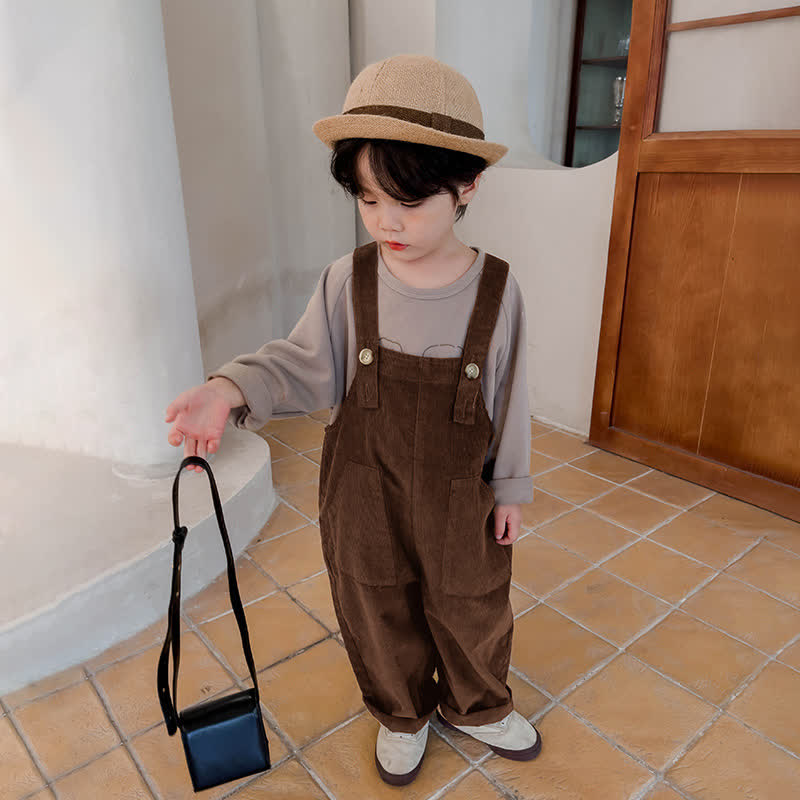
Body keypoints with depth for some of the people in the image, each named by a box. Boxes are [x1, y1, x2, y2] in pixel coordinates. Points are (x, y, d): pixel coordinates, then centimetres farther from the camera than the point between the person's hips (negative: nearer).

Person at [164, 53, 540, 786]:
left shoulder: (496, 290, -14)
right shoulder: (348, 282, -13)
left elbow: (509, 399, -6)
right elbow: (305, 365, -9)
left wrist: (510, 488, 1)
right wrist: (232, 390, -28)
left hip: (459, 497, 0)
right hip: (363, 493, 1)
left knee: (472, 613, 21)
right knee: (379, 615, 21)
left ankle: (477, 706, 53)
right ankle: (402, 714, 51)